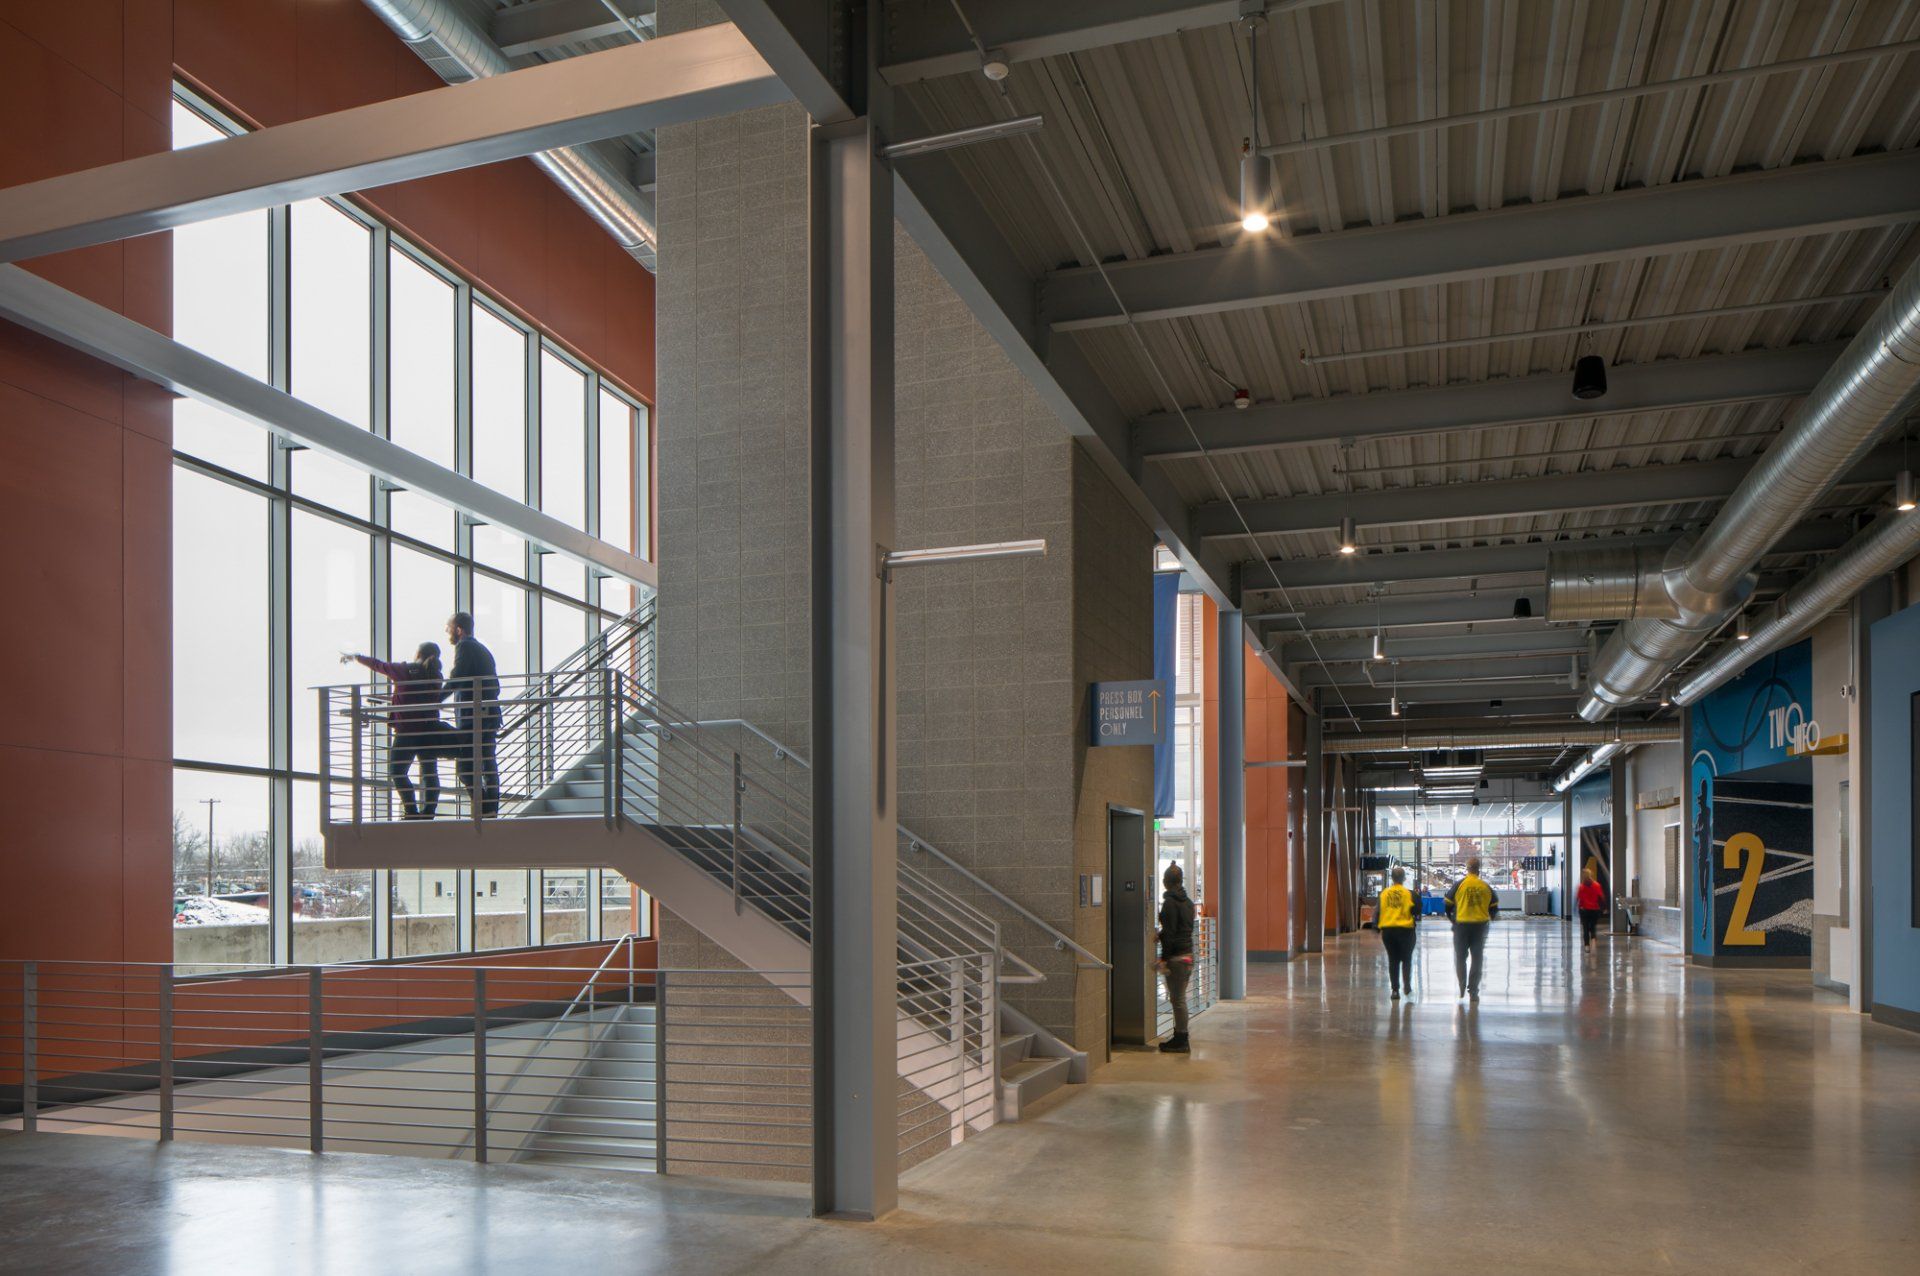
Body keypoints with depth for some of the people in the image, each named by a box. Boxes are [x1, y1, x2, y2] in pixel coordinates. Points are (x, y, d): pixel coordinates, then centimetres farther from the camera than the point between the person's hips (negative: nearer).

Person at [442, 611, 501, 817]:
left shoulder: (465, 646, -5)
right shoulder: (483, 649, 21)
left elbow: (455, 680, -15)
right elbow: (495, 686, 22)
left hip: (471, 717, -9)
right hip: (490, 715, 9)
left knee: (466, 766, -7)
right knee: (488, 763, 8)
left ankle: (483, 808, -14)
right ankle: (492, 809, 8)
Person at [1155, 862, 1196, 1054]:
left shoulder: (1170, 902, -14)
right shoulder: (1188, 901, 11)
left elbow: (1170, 933, -17)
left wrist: (1164, 959, -14)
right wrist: (1161, 934, 23)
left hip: (1176, 957, -9)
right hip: (1189, 954, 9)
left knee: (1178, 999, -2)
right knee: (1180, 998, 16)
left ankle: (1180, 1041, 2)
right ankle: (1180, 1037, 22)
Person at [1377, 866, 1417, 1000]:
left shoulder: (1384, 893, 2)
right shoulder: (1409, 894, -6)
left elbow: (1379, 911, 3)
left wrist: (1378, 928, 11)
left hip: (1387, 930, 2)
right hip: (1405, 929, -2)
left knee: (1392, 960, 9)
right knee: (1406, 959, 10)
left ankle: (1395, 989, 7)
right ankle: (1407, 986, 0)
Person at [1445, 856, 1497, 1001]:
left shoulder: (1459, 885, -6)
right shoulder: (1486, 887, 0)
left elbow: (1448, 904, -3)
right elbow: (1493, 907, 7)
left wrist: (1452, 918, 14)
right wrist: (1488, 918, 25)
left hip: (1462, 925, -1)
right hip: (1480, 926, 2)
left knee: (1460, 958, 12)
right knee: (1477, 959, 9)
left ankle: (1462, 988, 8)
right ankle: (1473, 992, 9)